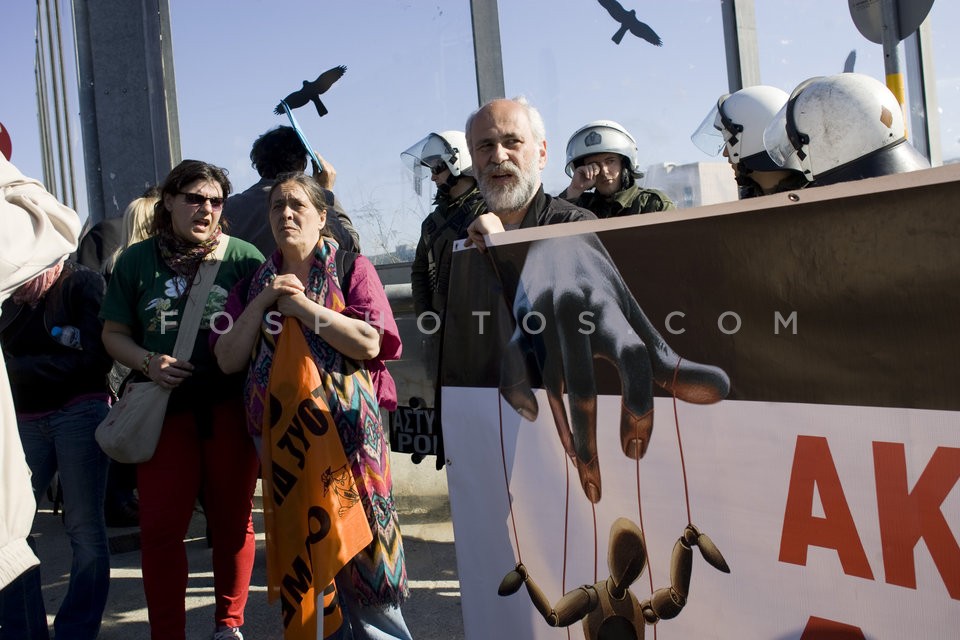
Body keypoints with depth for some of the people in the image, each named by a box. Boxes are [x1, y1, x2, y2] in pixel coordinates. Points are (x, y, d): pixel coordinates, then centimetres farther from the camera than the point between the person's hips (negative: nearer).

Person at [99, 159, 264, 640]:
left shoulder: (243, 257, 0)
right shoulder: (137, 260, 7)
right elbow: (113, 333, 11)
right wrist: (148, 362, -7)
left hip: (230, 406, -1)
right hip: (166, 406, 1)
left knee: (232, 522, 8)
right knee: (160, 526, 1)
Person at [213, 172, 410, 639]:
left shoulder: (351, 269, 1)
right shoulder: (255, 284, 13)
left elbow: (369, 343, -14)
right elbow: (228, 360, 4)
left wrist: (301, 306, -12)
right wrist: (262, 301, -7)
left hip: (347, 429, -4)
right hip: (283, 433, 4)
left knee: (361, 546, -2)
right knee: (302, 550, 10)